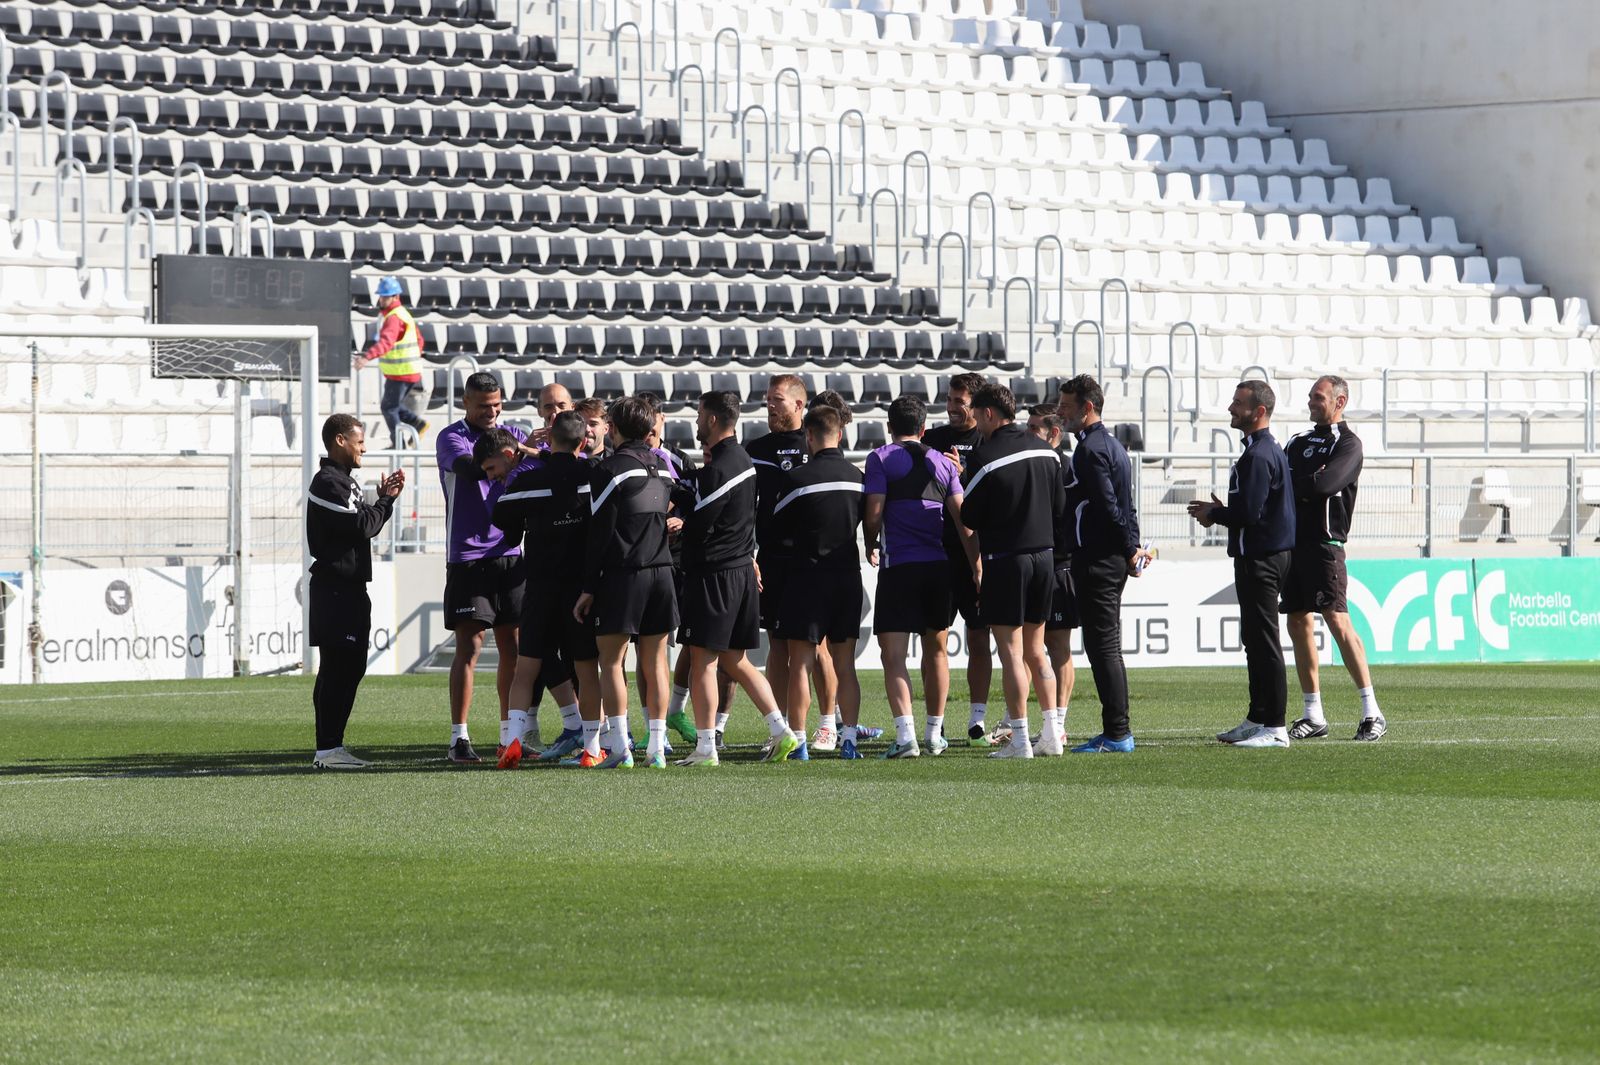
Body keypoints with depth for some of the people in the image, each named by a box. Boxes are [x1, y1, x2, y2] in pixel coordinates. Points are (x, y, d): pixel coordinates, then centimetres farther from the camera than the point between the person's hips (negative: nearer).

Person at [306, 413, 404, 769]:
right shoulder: (328, 483, -13)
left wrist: (383, 498, 7)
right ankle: (327, 749, -11)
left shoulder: (342, 481, 21)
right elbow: (360, 527, -19)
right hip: (336, 588, -11)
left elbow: (364, 523, 19)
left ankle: (331, 746, 13)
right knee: (338, 668, -11)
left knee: (348, 667, 11)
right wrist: (386, 500, -3)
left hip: (347, 588, 11)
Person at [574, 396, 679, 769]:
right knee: (655, 661, 9)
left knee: (611, 661, -1)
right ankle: (657, 747, 7)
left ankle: (620, 747, -8)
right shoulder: (662, 467, 12)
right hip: (661, 571, 6)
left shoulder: (609, 469, -8)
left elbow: (600, 533, -9)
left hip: (621, 574, -6)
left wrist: (589, 587, -6)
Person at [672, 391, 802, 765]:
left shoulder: (717, 470, -17)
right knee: (734, 661, 15)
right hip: (742, 569, 9)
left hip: (713, 574, -9)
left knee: (703, 661, -4)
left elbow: (695, 526, -16)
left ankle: (705, 748, -3)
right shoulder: (742, 460, 13)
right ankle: (781, 731, 10)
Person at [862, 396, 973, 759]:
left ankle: (905, 736, -20)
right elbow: (962, 518, 6)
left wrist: (871, 547, 12)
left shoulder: (880, 459, 1)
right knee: (936, 650, 18)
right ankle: (934, 735, 24)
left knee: (894, 655, -5)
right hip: (939, 566, 4)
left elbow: (874, 513, -7)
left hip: (898, 566, -4)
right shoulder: (942, 462, 12)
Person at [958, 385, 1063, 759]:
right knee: (1036, 649, 15)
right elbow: (1059, 506, 12)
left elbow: (970, 519, -8)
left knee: (1011, 652, -2)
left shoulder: (984, 458, -13)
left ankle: (1019, 740, -3)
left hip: (1004, 560, -6)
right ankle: (1051, 734, 12)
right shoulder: (1046, 451, 5)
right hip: (1043, 556, 6)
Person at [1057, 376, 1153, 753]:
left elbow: (1108, 507, -18)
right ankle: (1117, 732, 15)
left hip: (1096, 562, -10)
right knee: (1107, 647, 13)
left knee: (1102, 647, -8)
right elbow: (1122, 505, 17)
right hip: (1113, 560, 10)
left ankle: (1116, 734, -8)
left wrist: (1129, 550, -11)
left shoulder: (1090, 449, -14)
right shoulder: (1112, 445, 18)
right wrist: (1133, 546, 10)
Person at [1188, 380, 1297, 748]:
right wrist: (1220, 510, 12)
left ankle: (1275, 728, -8)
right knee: (1255, 639, 16)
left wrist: (1214, 515, -6)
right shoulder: (1272, 449, 17)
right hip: (1271, 555, 11)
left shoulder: (1258, 456, -18)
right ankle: (1258, 719, 23)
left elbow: (1248, 512, -23)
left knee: (1263, 641, -9)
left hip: (1260, 561, -11)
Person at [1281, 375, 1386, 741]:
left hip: (1324, 542, -7)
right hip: (1291, 540, 7)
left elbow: (1323, 484, -17)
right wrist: (1306, 486, -5)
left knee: (1337, 620, -14)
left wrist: (1291, 485, -3)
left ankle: (1372, 712, -14)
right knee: (1298, 623, 6)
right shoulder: (1298, 442, 20)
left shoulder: (1347, 444, -3)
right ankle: (1313, 715, 11)